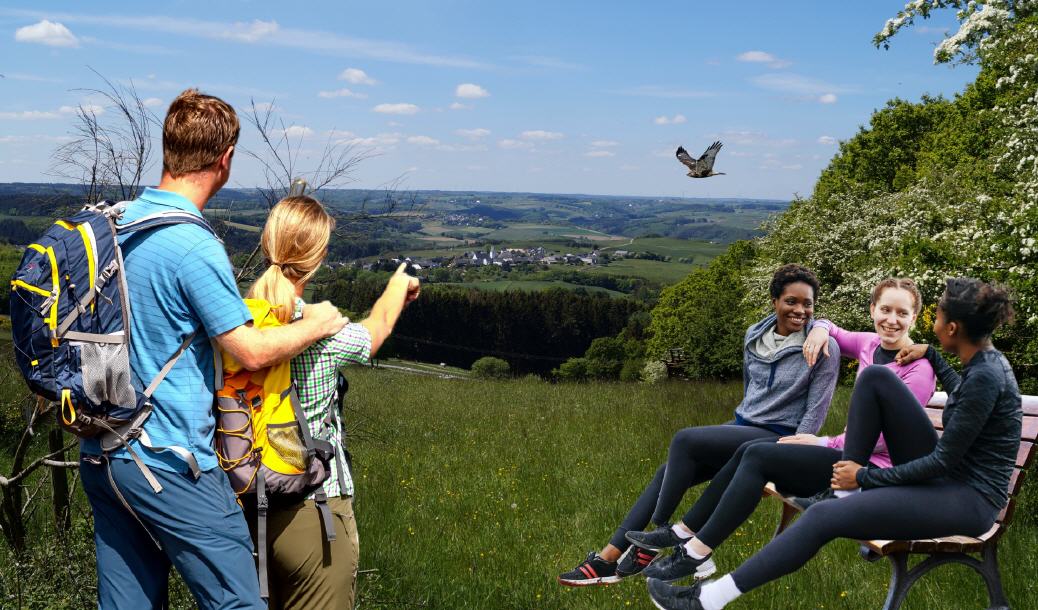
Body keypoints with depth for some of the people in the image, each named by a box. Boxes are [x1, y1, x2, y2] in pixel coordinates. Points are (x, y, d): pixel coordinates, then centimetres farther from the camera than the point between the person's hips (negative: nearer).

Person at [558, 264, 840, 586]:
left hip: (777, 439, -6)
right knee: (668, 473, -11)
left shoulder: (824, 348, -12)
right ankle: (610, 558, -9)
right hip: (742, 427, 7)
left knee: (685, 440, -26)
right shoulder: (754, 336, 6)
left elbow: (814, 414, -12)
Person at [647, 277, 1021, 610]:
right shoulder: (982, 360, 5)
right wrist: (931, 356, 34)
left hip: (970, 499, -9)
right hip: (945, 473, 9)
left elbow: (943, 461, -21)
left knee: (824, 517, -26)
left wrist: (867, 477, -14)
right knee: (875, 378, -5)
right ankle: (848, 489, 0)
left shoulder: (985, 377, -23)